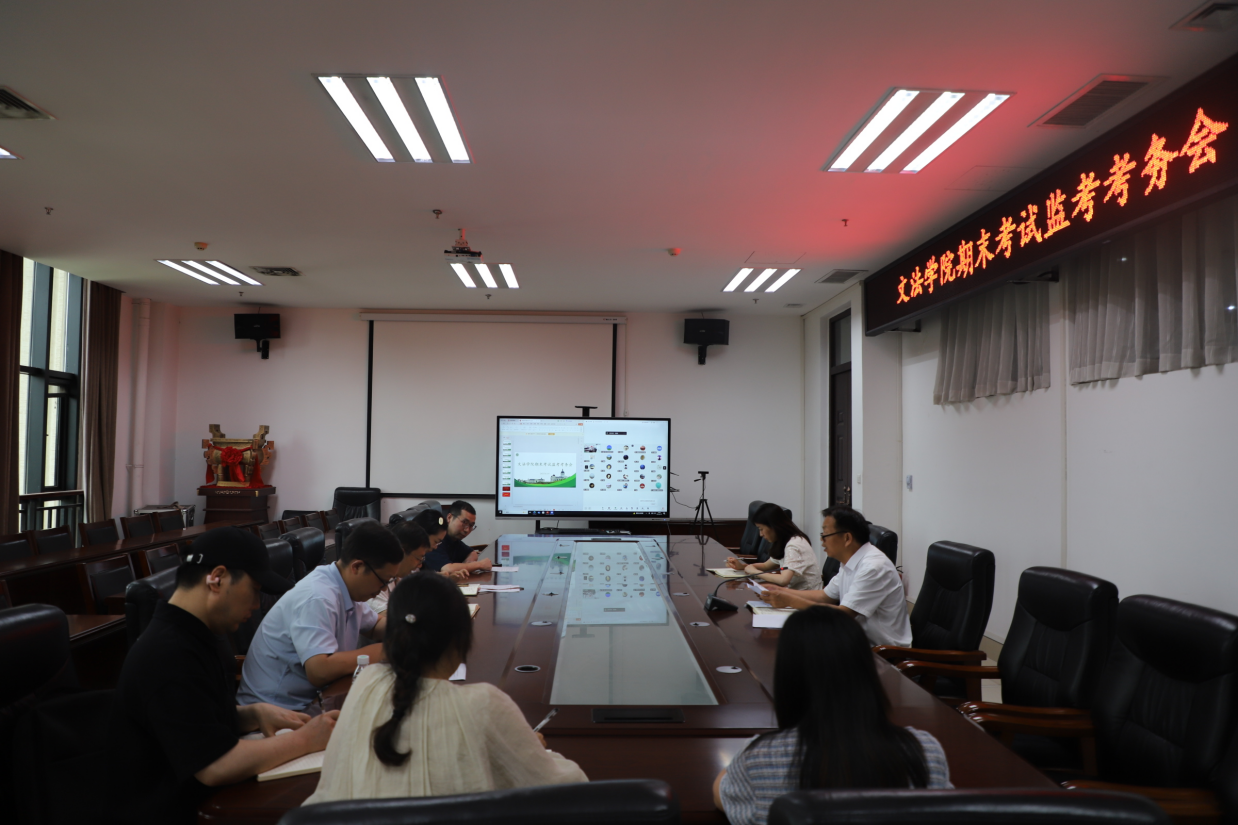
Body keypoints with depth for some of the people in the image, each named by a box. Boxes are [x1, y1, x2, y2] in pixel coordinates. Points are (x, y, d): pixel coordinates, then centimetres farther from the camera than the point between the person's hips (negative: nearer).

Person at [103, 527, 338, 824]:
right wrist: (304, 740, -17)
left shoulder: (189, 637, 7)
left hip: (190, 798, 9)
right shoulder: (168, 655, -24)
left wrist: (255, 714, 0)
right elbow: (215, 766, -27)